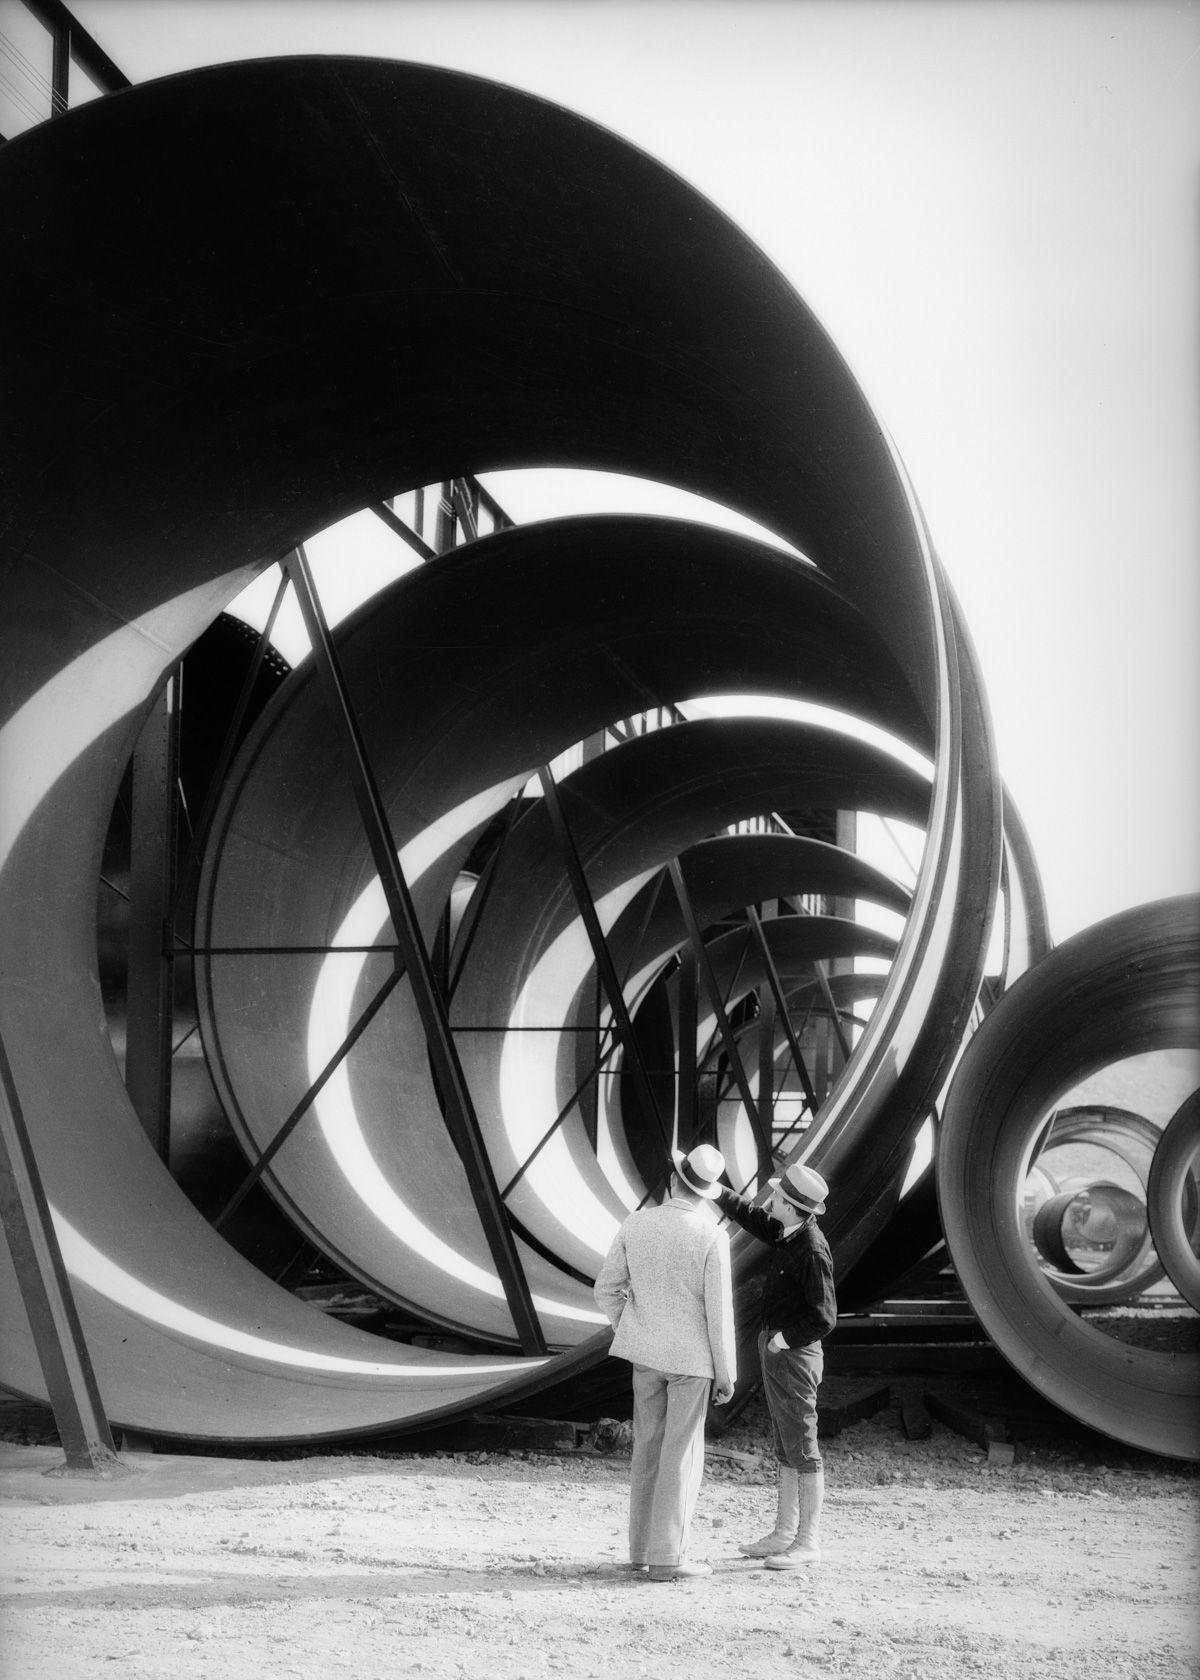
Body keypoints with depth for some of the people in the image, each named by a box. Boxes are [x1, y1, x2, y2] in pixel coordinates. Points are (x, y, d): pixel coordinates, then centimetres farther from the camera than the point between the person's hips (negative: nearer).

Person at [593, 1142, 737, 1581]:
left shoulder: (636, 1223, -3)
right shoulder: (712, 1237, -16)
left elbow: (607, 1290, 3)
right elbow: (719, 1311, -14)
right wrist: (726, 1374, -5)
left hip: (646, 1353, 5)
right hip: (692, 1356, -5)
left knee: (648, 1448, 14)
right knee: (682, 1455, 2)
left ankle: (642, 1548, 19)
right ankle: (666, 1557, 3)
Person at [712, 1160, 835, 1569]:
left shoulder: (813, 1251, -22)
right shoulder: (787, 1233, 3)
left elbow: (824, 1318, -21)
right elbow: (752, 1217, 21)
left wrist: (787, 1337, -20)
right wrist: (717, 1193, 11)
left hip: (795, 1353, -10)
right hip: (775, 1350, 10)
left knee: (802, 1450, -2)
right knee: (786, 1448, 16)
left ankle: (807, 1541, 4)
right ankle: (784, 1533, 25)